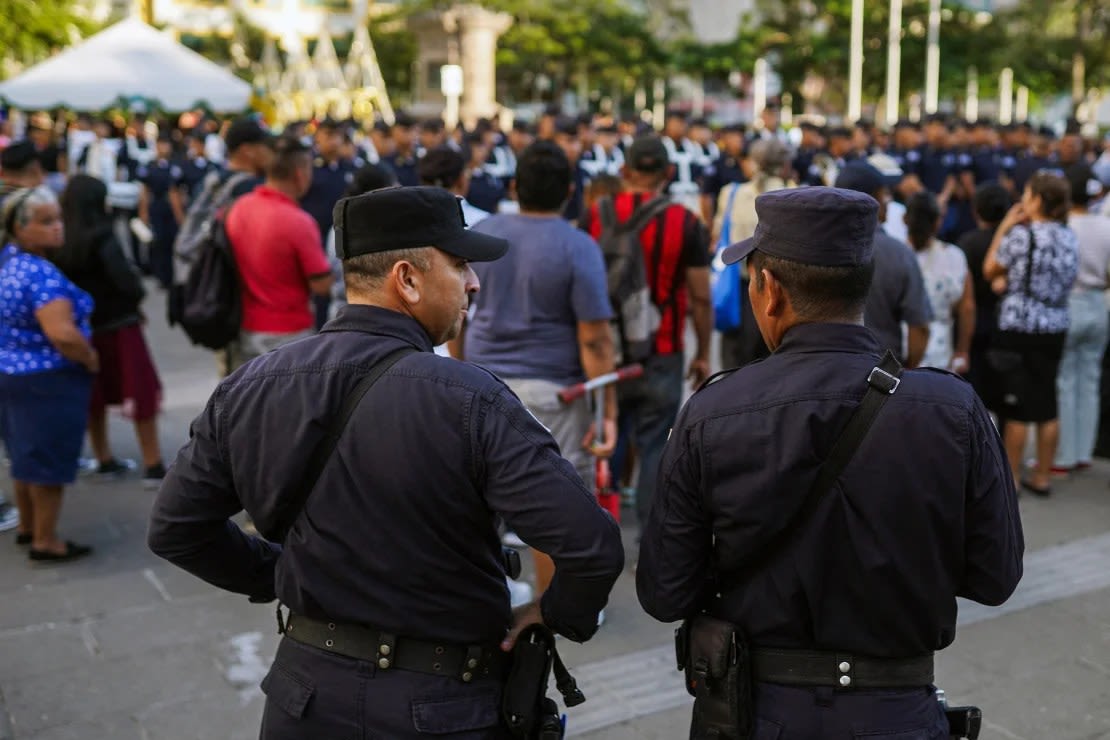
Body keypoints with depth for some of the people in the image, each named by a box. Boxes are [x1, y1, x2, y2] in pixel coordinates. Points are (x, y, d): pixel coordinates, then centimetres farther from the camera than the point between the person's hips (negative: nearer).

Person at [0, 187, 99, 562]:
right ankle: (45, 541, 14)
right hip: (49, 380, -9)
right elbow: (62, 334, -34)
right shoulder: (41, 274, -25)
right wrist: (91, 359, -16)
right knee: (49, 459, 3)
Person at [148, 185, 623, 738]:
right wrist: (559, 612, -7)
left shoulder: (248, 388, -6)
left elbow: (175, 526, 3)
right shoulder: (468, 402, -22)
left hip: (307, 692, 4)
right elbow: (592, 546, -27)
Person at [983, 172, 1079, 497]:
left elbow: (989, 271, -2)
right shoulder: (1070, 237, 6)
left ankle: (1011, 478, 10)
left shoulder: (1021, 234, -14)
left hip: (1018, 328, -6)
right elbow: (1065, 281, 16)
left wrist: (1004, 227, 2)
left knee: (1016, 408, 2)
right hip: (1055, 328, 6)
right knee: (1047, 406, 12)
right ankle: (1042, 477, 20)